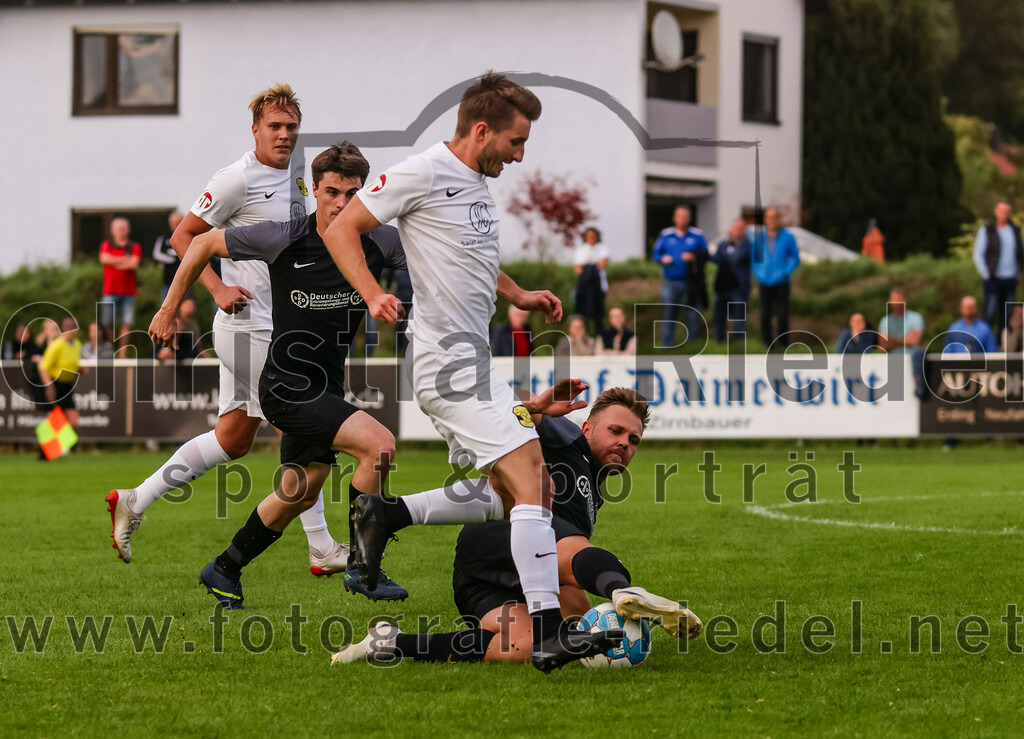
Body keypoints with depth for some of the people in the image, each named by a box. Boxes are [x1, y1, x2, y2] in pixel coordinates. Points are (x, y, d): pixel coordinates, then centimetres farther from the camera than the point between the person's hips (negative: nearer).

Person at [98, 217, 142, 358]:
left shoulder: (135, 247, 11)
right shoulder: (106, 245, 11)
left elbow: (134, 264, -4)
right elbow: (105, 259, -8)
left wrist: (115, 262, -2)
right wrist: (125, 260, -4)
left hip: (128, 292, 1)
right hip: (110, 291, -1)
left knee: (126, 324, -6)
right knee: (107, 325, -7)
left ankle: (123, 354, -3)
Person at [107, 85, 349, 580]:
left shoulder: (292, 178, 13)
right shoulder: (238, 179, -12)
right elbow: (183, 237, -9)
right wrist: (219, 288, -18)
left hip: (273, 324, 9)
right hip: (247, 323, -9)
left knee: (233, 440, 11)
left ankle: (134, 503, 17)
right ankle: (322, 549, -1)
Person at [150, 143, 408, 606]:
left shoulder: (378, 242, -9)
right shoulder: (284, 240, -17)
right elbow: (203, 244, -4)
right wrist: (168, 311, 0)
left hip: (327, 386, 6)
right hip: (287, 387, -6)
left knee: (301, 493, 20)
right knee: (379, 444, -23)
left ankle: (225, 571, 40)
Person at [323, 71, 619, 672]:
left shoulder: (479, 183, 17)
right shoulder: (423, 174, -11)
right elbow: (341, 229, -9)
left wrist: (519, 296, 19)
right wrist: (373, 295, -23)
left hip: (473, 358, 10)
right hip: (449, 361, -10)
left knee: (523, 489, 11)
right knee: (532, 479, -18)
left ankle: (383, 514, 21)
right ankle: (549, 633, -22)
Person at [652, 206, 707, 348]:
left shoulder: (697, 235, 4)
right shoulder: (665, 235, 7)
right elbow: (656, 254, 10)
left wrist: (694, 258, -15)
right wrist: (663, 259, -11)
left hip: (690, 282, 0)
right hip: (670, 282, 0)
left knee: (693, 315, 3)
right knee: (668, 316, -1)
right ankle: (667, 346, 4)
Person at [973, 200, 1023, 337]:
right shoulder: (986, 230, -2)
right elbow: (978, 255, -3)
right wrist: (986, 275, -9)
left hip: (1010, 279, 4)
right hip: (993, 278, -4)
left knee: (1007, 315, 5)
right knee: (990, 313, -9)